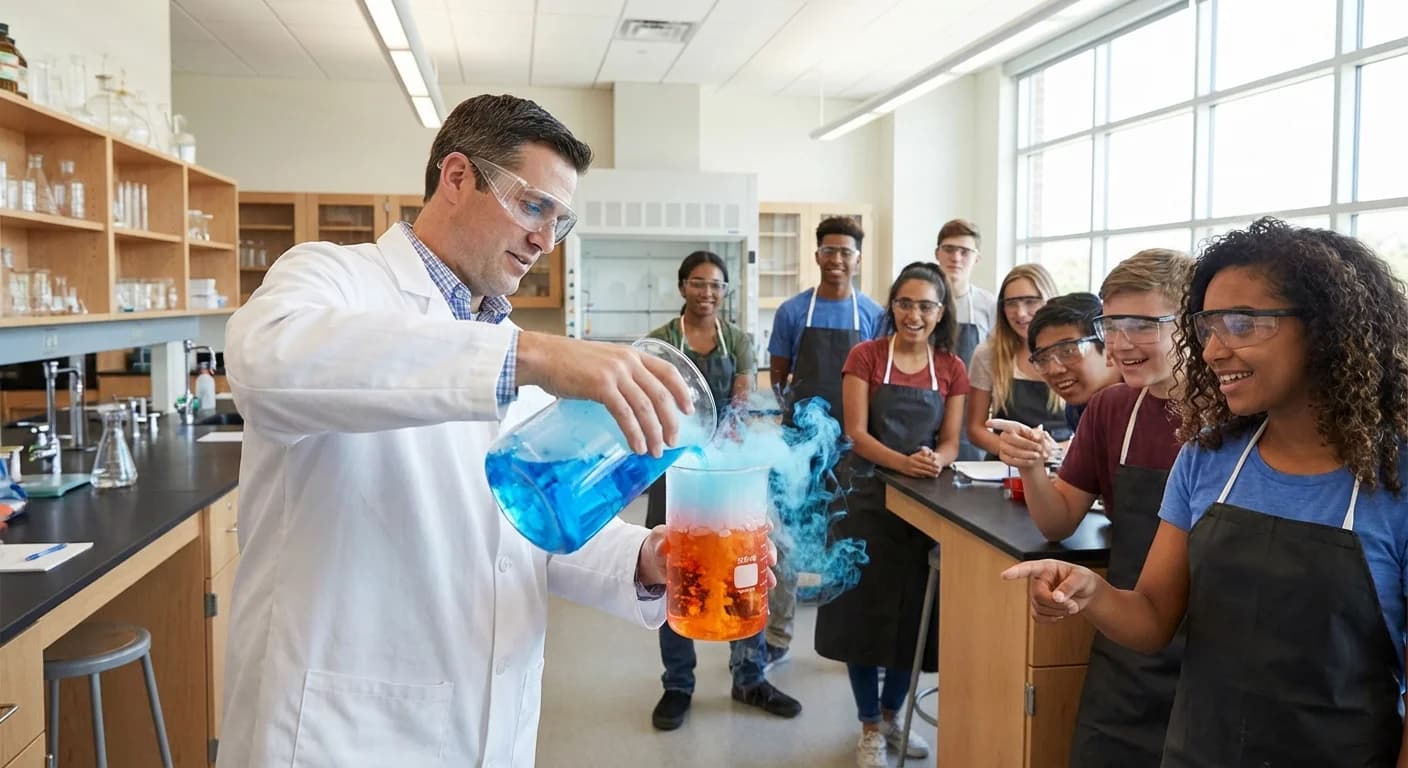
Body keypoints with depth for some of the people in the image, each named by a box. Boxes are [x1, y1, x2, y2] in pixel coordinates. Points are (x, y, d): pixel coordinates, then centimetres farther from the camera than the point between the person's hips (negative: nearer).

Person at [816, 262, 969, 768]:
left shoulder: (952, 369, 3)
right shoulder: (866, 356, -6)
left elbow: (950, 443, 2)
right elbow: (856, 433, -12)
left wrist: (935, 460, -21)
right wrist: (902, 462, -28)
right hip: (867, 497, -3)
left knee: (914, 614, 9)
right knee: (863, 611, 3)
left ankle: (892, 715, 31)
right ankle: (869, 726, 20)